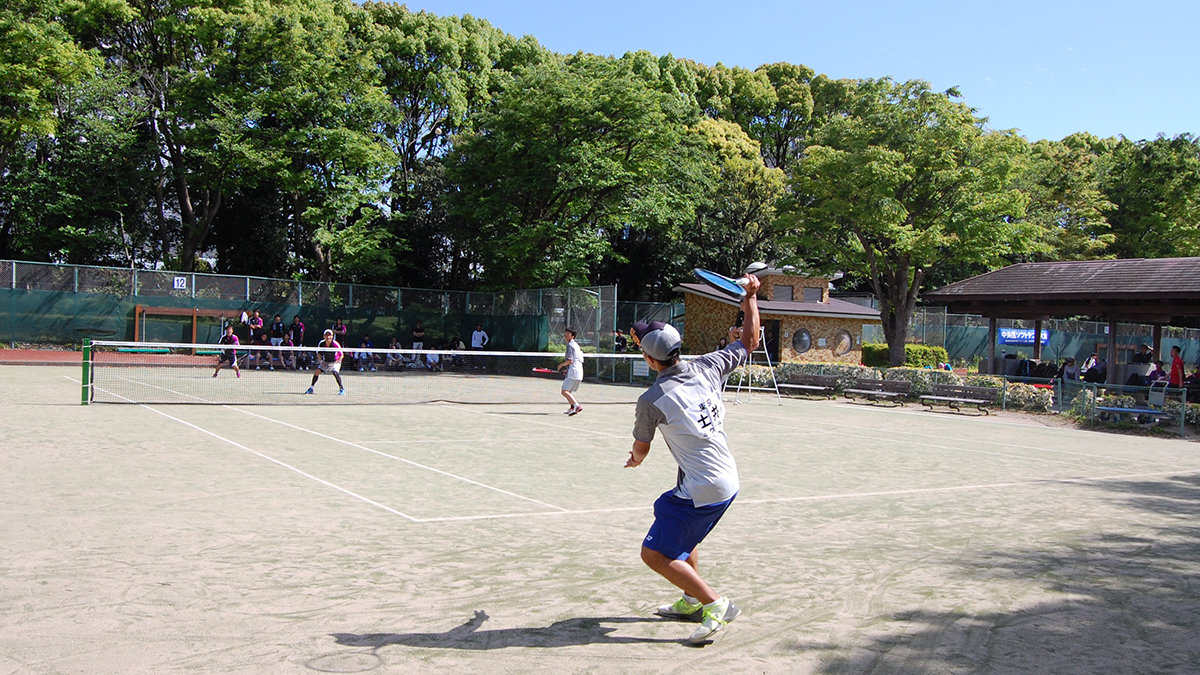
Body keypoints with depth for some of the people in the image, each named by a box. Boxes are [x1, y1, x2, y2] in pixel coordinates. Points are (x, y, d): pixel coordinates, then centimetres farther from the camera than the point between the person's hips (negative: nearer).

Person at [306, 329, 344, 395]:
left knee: (335, 372, -28)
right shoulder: (321, 344, -15)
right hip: (325, 361, 4)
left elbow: (341, 356, -19)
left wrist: (334, 363, -25)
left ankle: (342, 389, -19)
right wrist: (321, 361, -12)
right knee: (317, 371, -10)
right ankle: (311, 388, 5)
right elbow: (318, 353, 3)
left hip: (335, 361, -4)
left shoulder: (335, 344, -25)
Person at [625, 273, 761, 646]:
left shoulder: (651, 400, -17)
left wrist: (635, 459, 26)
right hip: (728, 482, 8)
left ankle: (715, 604, -2)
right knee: (681, 531, 29)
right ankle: (691, 601, 37)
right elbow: (750, 342, 13)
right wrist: (751, 296, 22)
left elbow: (640, 449, 2)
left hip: (700, 491, -8)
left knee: (655, 553, 0)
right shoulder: (707, 367, -4)